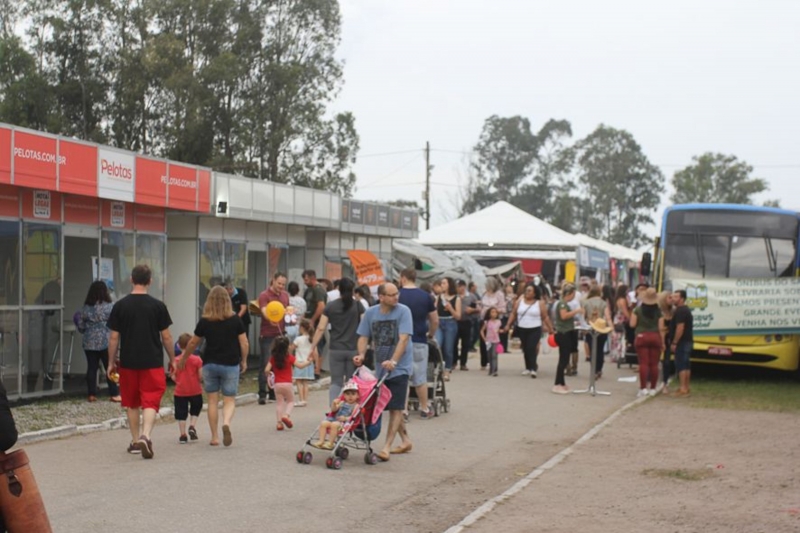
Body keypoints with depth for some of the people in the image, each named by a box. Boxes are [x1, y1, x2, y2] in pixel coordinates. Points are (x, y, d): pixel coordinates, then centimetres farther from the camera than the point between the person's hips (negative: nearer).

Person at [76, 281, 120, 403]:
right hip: (106, 342, -3)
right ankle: (114, 394, 3)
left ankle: (92, 394, 8)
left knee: (91, 368, 7)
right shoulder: (109, 307, -7)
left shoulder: (85, 308, 3)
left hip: (89, 343, 3)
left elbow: (80, 327, 6)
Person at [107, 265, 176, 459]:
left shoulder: (120, 306, -1)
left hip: (128, 362, 2)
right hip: (153, 362, -2)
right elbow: (166, 336, 0)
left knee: (132, 403, 15)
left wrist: (111, 362, 11)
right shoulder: (158, 306, -4)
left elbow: (114, 338, 1)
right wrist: (172, 360, 13)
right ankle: (145, 436, -21)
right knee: (150, 402, -1)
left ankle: (135, 441, 21)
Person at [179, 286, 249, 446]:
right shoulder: (235, 320, -4)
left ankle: (214, 437, 10)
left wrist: (183, 359, 22)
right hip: (230, 364, -1)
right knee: (229, 400, 5)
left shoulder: (204, 321, -3)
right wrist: (244, 361, 12)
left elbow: (193, 343, 7)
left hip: (210, 364, 1)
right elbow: (244, 344, -3)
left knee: (212, 400, 10)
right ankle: (226, 422, -26)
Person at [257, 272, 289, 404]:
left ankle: (274, 393, 16)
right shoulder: (264, 296, -9)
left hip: (281, 334, 6)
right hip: (267, 335, -6)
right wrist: (271, 320, -45)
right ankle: (262, 394, 0)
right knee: (265, 364, -5)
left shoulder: (285, 295, 13)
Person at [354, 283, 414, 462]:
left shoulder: (403, 311, -12)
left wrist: (393, 361, -31)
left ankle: (387, 447, -9)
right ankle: (405, 440, 30)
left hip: (399, 367, -5)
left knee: (395, 407, -8)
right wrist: (361, 355, -14)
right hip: (381, 366, 5)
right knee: (390, 406, 14)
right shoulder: (371, 313, 1)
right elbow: (364, 337, 5)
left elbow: (404, 339, -20)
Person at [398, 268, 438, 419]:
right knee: (420, 378, 13)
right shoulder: (426, 296, 1)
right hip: (419, 341, 2)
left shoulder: (397, 296, -7)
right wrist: (431, 334, 23)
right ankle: (424, 410, 20)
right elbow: (435, 320, 6)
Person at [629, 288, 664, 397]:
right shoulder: (658, 311, 0)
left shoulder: (638, 310, -2)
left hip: (641, 337, -1)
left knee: (643, 363, -3)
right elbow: (661, 328, -4)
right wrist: (662, 342, 3)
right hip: (655, 337, 1)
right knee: (654, 364, 5)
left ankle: (643, 388, -9)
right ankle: (652, 388, 7)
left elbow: (632, 324, -3)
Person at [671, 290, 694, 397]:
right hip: (688, 341, 10)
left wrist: (674, 343, -21)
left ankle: (683, 389, -12)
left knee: (681, 366, -10)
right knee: (686, 366, 13)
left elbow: (680, 328, -23)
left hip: (682, 342, -10)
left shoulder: (680, 311, -16)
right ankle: (686, 388, 18)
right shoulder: (686, 310, 17)